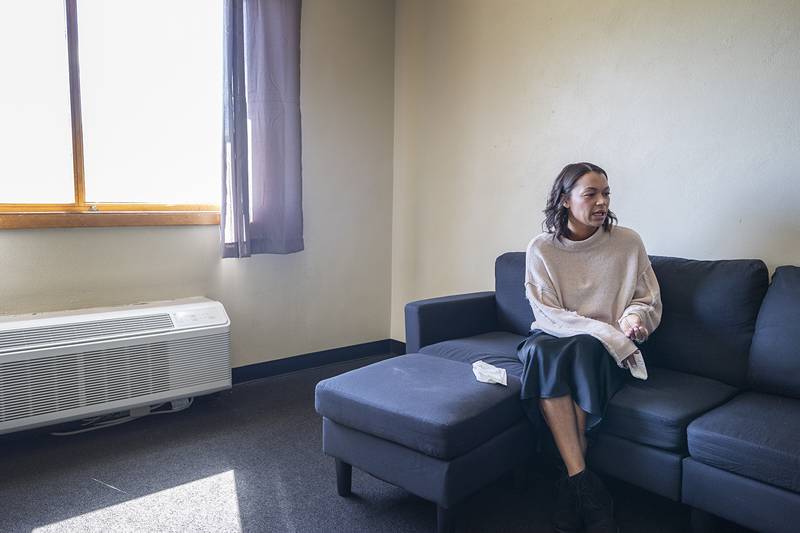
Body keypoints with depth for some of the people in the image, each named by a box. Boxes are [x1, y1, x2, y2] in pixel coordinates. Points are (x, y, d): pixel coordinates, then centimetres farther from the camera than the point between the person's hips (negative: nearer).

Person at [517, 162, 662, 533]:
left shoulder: (628, 242, 0)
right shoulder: (541, 248, -4)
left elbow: (649, 300, 9)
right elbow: (549, 315, -9)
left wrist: (632, 317, -16)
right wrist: (607, 331, -20)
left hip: (606, 349, 0)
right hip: (554, 336, 0)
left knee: (583, 349, -35)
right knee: (542, 350, -35)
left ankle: (570, 488, -27)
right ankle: (586, 487, -36)